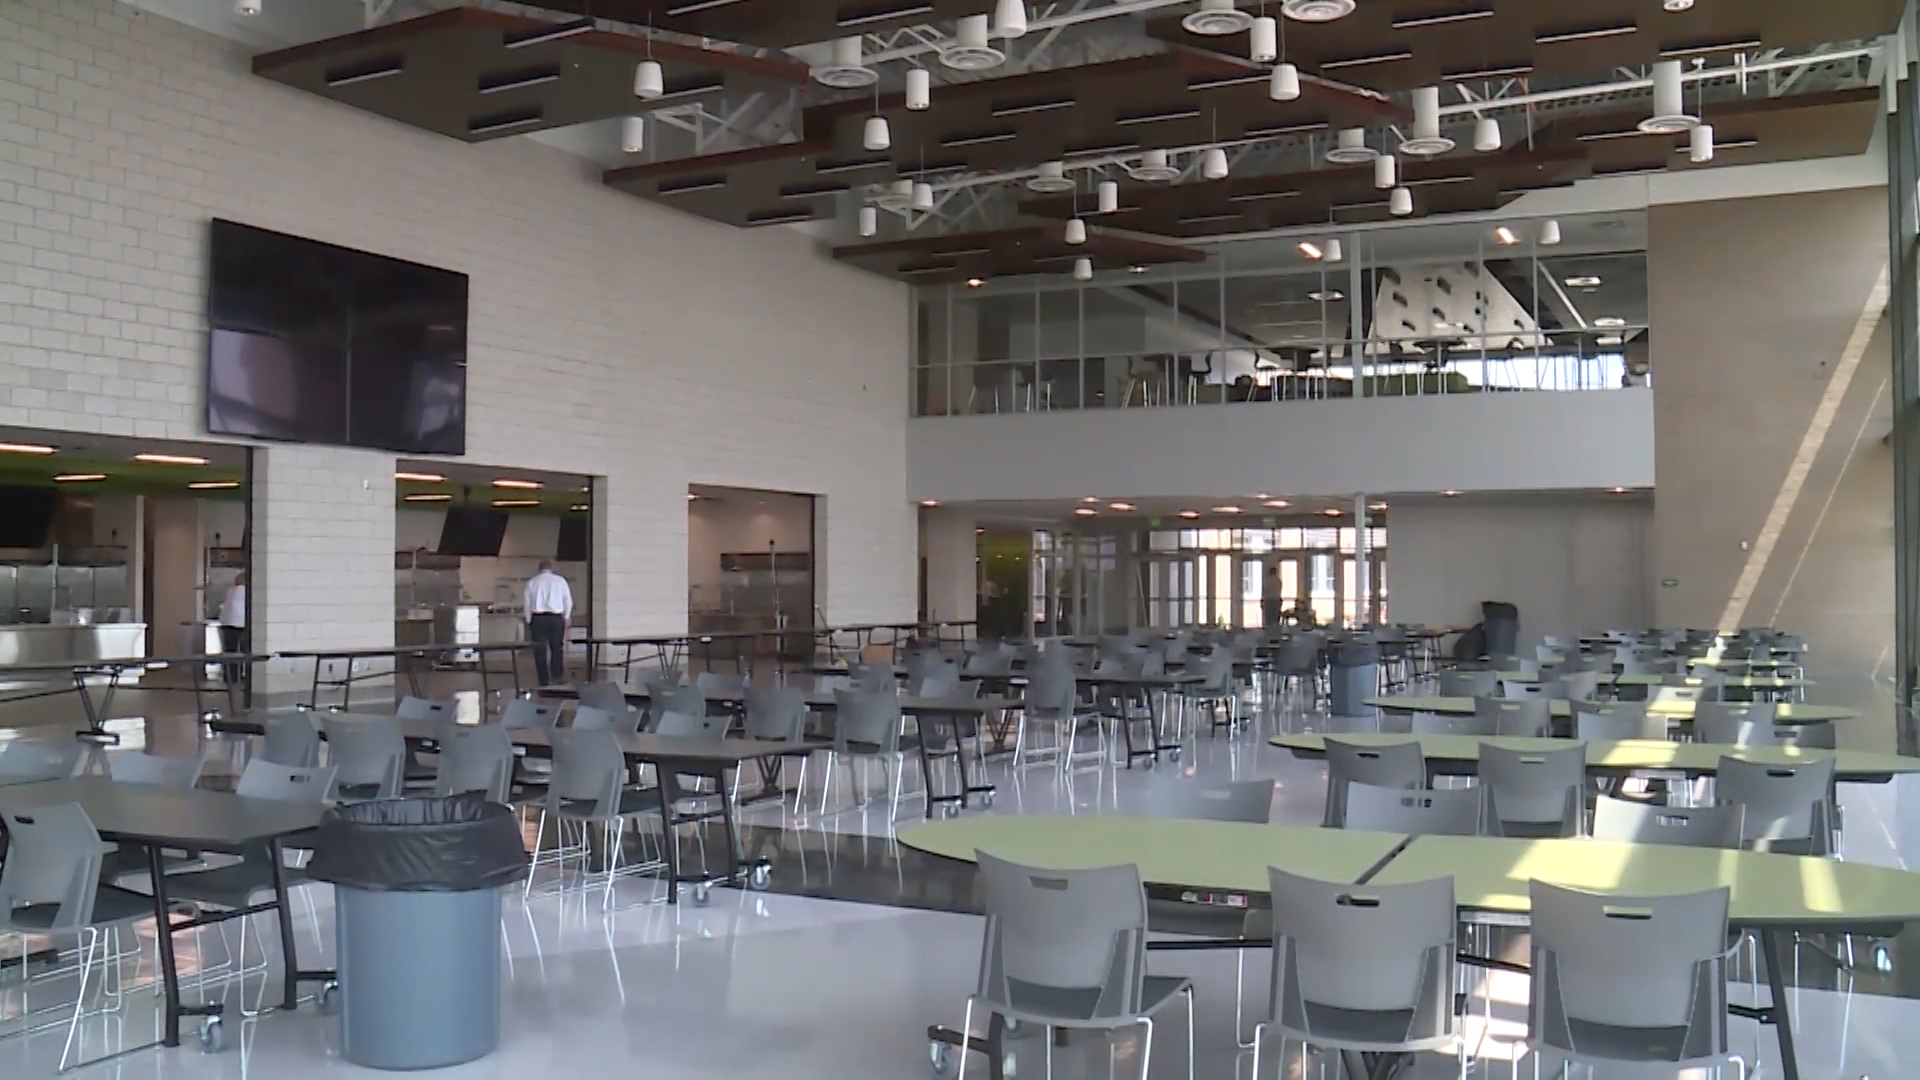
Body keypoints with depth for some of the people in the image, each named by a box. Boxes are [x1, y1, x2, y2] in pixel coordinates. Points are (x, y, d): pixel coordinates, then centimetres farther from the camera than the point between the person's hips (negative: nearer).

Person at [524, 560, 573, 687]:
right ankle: (556, 676, 6)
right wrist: (566, 617, 18)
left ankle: (544, 681, 3)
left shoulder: (531, 582, 3)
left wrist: (529, 620, 14)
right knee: (556, 649, 14)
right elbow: (568, 601, 4)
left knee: (540, 652, 5)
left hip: (537, 618, 0)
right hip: (556, 618, 0)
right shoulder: (560, 580, 1)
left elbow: (527, 603, 4)